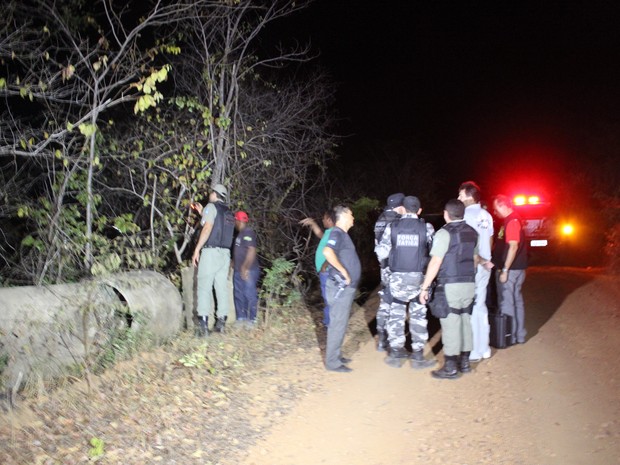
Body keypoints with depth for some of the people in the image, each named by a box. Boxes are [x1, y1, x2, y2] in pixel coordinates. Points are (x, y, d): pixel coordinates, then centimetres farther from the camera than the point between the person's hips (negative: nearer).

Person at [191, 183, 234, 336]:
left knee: (204, 286, -8)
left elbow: (207, 228, -13)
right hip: (225, 253, 7)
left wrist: (197, 249, -13)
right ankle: (221, 322, 4)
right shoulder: (228, 213, 21)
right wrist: (202, 213, 33)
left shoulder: (211, 207, -1)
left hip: (211, 251, -7)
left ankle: (203, 324, -14)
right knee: (222, 287, 6)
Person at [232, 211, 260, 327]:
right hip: (238, 270, 10)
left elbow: (252, 251, -20)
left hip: (248, 270, -10)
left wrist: (245, 268, -22)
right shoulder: (240, 233, 17)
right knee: (238, 295, 12)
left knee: (249, 295, -7)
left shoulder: (248, 232, -12)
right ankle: (241, 319, 20)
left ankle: (252, 320, -1)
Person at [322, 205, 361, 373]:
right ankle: (332, 362, 3)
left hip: (346, 286, 10)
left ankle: (335, 356, 27)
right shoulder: (337, 233, -15)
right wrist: (343, 271, -25)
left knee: (340, 323, 16)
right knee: (338, 324, -4)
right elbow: (327, 252, -34)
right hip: (341, 287, -10)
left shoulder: (343, 234, 16)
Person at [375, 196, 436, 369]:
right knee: (418, 316, 8)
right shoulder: (426, 227, -2)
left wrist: (387, 257, 19)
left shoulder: (392, 227, -1)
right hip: (418, 277, -1)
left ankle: (396, 354, 17)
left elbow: (381, 252, -2)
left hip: (397, 277, 1)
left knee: (396, 315, 11)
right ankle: (417, 356, 12)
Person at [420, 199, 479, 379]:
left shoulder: (444, 233, -11)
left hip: (450, 285, -7)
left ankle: (451, 368, 3)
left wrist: (425, 287, -11)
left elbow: (435, 263, -15)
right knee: (465, 322, 14)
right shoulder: (472, 232, 11)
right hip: (470, 284, 7)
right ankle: (464, 362, 23)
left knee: (451, 325, -2)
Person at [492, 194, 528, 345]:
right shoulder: (512, 220, 14)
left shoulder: (512, 221, -17)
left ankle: (509, 337, 5)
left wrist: (505, 270, -22)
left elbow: (513, 246, -23)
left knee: (507, 303, -2)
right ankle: (519, 335, 24)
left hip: (510, 269, -10)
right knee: (516, 301, 15)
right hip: (516, 268, 10)